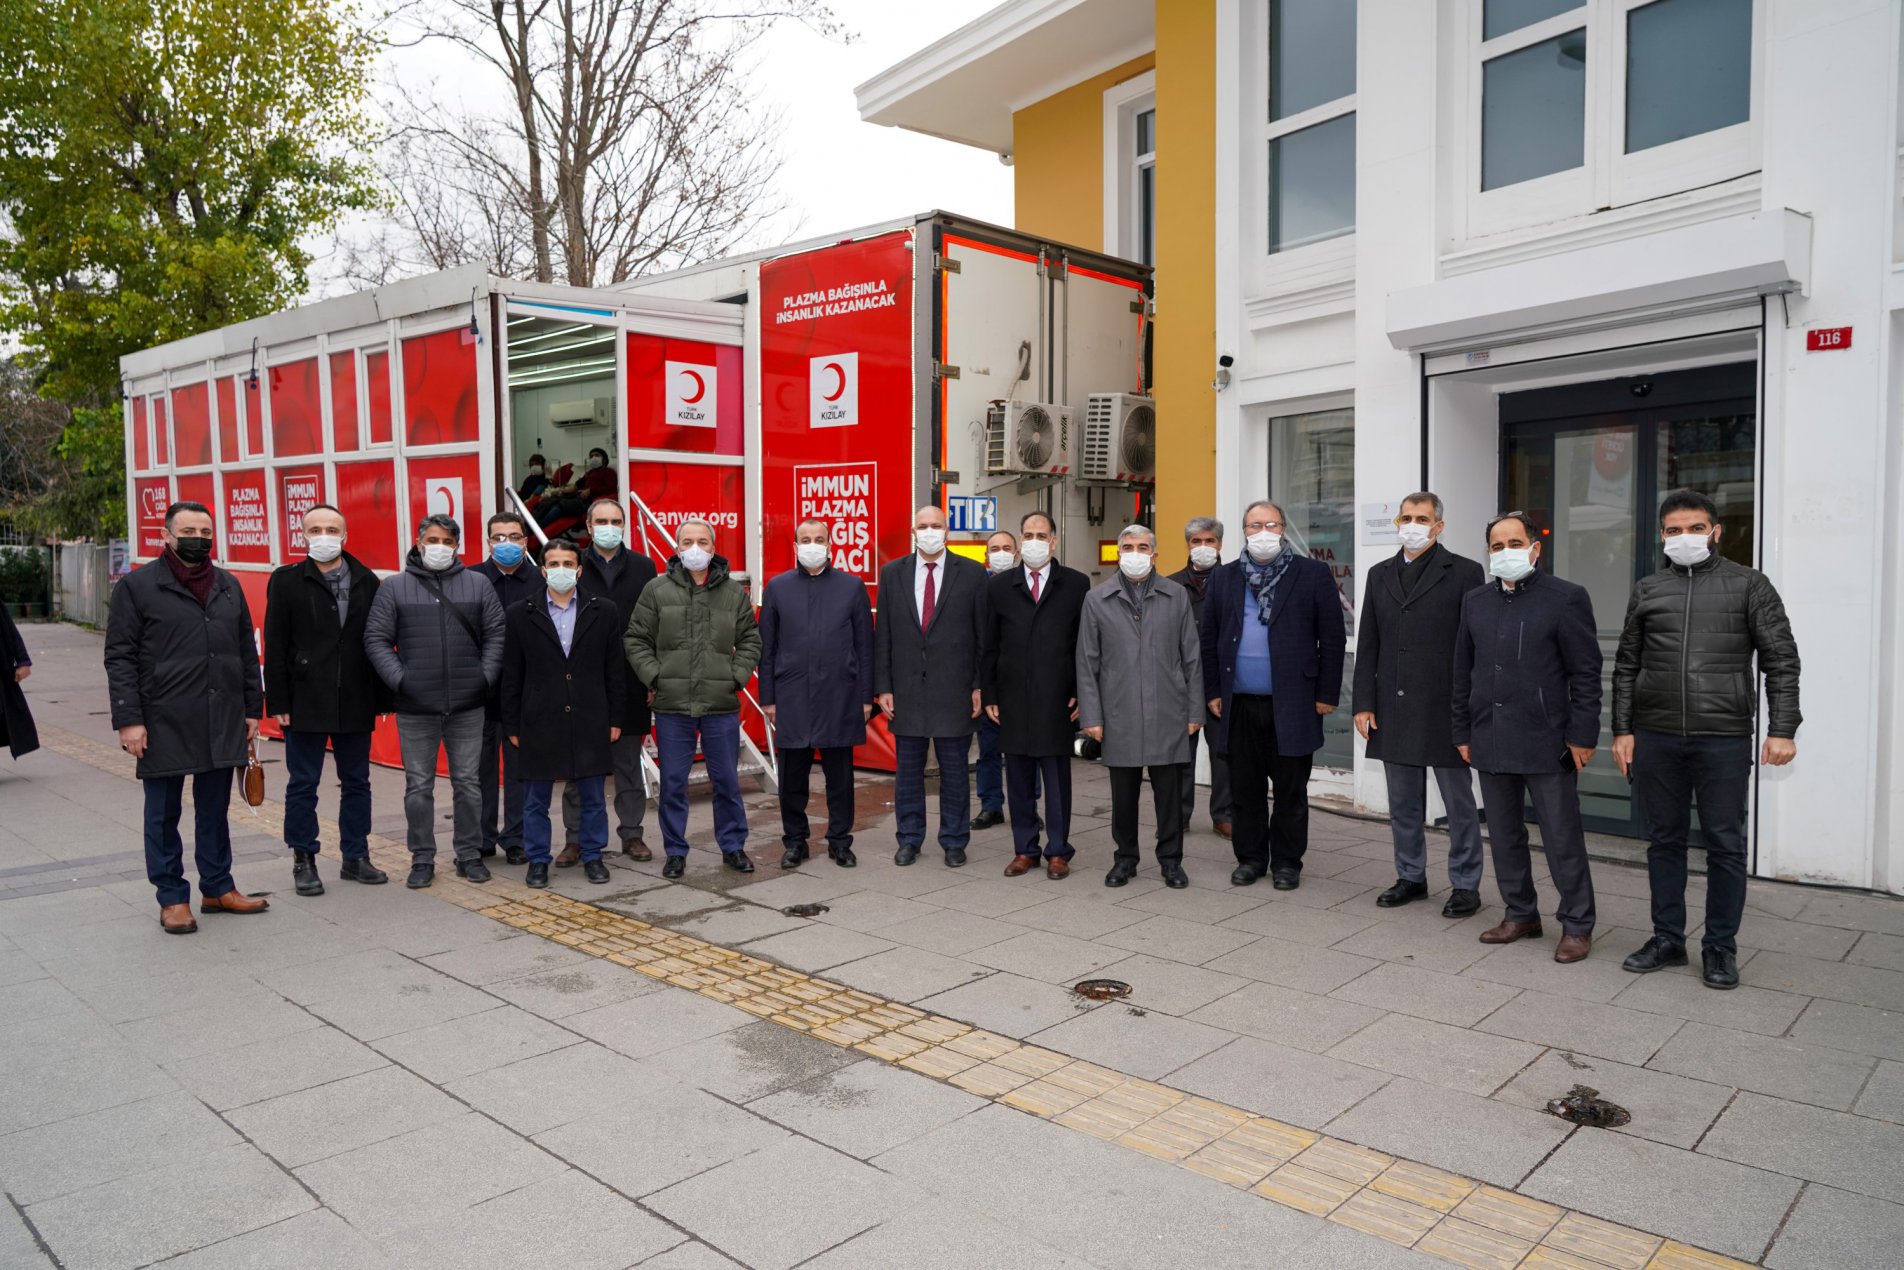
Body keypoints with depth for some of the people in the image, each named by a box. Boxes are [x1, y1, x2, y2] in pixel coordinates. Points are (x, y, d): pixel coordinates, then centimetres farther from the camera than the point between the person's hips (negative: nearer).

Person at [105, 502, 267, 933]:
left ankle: (218, 888, 23)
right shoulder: (137, 586, -2)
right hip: (165, 724, -4)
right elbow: (119, 658, -4)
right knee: (164, 813, 7)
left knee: (215, 809, 12)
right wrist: (128, 719, -11)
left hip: (223, 723, 4)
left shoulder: (228, 586, 12)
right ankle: (172, 897, 16)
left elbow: (247, 652, 15)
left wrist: (252, 708, 11)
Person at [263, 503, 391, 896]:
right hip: (305, 702, -2)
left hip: (355, 702, 2)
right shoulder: (287, 581, 0)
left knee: (356, 783, 11)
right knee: (303, 785, 5)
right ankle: (304, 861, 17)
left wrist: (381, 697, 2)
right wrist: (278, 702, -8)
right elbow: (275, 647, -2)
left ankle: (355, 856, 22)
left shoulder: (366, 581, 6)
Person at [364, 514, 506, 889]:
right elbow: (376, 639, 2)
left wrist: (486, 676, -5)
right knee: (419, 786, 7)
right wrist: (398, 678, -9)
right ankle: (422, 859, 18)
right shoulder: (394, 587, 4)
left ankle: (470, 855, 19)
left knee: (468, 783, 8)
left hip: (467, 705, 1)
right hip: (415, 707, 0)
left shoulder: (478, 584, 6)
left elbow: (495, 635, 6)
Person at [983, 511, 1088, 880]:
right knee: (1019, 779, 8)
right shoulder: (999, 586, 9)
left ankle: (1058, 852, 15)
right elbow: (989, 646, 9)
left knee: (1057, 777, 5)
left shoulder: (1076, 585, 3)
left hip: (1057, 700, -2)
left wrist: (1082, 694, -3)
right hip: (1013, 700, 2)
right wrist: (989, 695, 4)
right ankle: (1024, 850, 19)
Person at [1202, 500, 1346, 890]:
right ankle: (1250, 858, 23)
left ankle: (1287, 862, 19)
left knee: (1290, 791, 7)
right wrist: (1213, 691, 5)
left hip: (1291, 706, -2)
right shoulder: (1224, 578, 10)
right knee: (1245, 789, 10)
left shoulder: (1313, 575, 1)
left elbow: (1333, 639, 0)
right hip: (1239, 705, 3)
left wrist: (1327, 694, -4)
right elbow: (1209, 639, 11)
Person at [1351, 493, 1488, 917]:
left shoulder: (1464, 572, -3)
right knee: (1402, 804, 13)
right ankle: (1410, 877, 26)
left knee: (1459, 804, 6)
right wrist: (1364, 703, 4)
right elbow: (1367, 646, 10)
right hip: (1394, 709, 5)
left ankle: (1466, 885, 18)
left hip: (1445, 708, -4)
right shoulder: (1380, 575, 11)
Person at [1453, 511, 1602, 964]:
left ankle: (1577, 925, 16)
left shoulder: (1566, 598, -4)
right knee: (1504, 836, 13)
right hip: (1491, 743, 5)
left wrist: (1582, 736, -9)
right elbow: (1463, 673, 14)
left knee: (1563, 840, 3)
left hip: (1547, 742, -5)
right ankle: (1520, 914, 26)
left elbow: (1586, 673, -5)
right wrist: (1463, 733, 10)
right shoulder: (1475, 602, 11)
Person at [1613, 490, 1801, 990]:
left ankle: (1720, 948, 17)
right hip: (1654, 738, 3)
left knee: (1725, 845, 5)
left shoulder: (1748, 585, 3)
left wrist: (1782, 729, -9)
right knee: (1664, 841, 11)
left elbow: (1782, 660, 0)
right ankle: (1667, 939, 22)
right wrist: (1622, 730, 5)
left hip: (1723, 738, -2)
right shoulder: (1647, 591, 10)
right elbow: (1626, 667, 12)